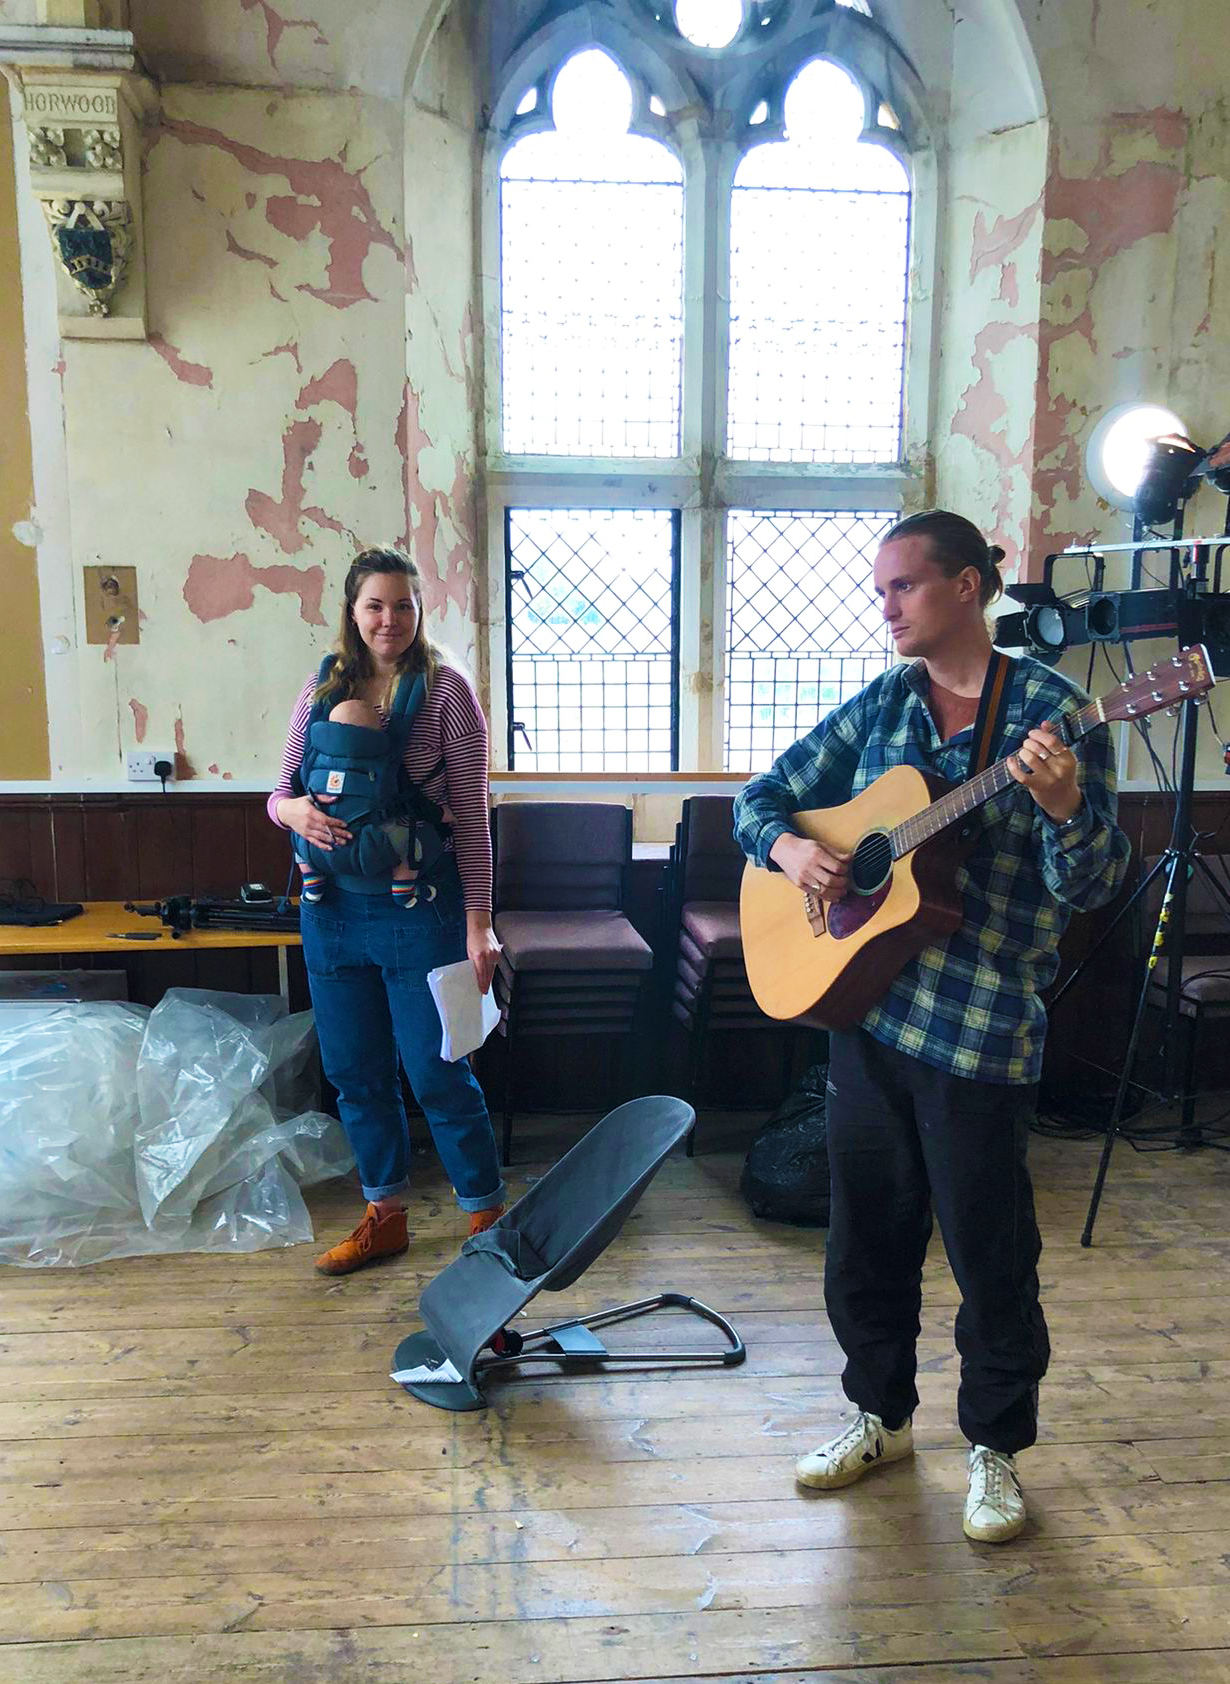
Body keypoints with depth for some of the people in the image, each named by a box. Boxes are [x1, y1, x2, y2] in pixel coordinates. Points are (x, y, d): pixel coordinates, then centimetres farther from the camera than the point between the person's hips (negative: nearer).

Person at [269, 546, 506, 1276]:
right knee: (356, 1074, 14)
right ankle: (385, 1216, 32)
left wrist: (479, 923, -12)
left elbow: (471, 813, -8)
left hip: (419, 907, -5)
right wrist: (295, 811, -14)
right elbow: (282, 790, 11)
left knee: (439, 1075, 1)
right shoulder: (323, 689, 6)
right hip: (333, 907, 5)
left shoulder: (446, 688, -7)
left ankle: (488, 1218, 20)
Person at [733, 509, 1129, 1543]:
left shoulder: (1052, 709, -7)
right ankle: (884, 1416, 38)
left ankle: (996, 1448, 31)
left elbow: (1090, 885, -11)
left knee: (989, 1249, 8)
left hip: (979, 1027, -5)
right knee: (869, 1232, 17)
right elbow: (762, 797, 12)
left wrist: (1065, 808, -31)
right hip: (863, 1004, 5)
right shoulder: (880, 705, 7)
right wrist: (788, 848, -9)